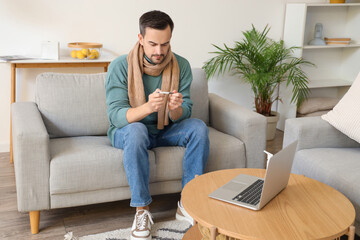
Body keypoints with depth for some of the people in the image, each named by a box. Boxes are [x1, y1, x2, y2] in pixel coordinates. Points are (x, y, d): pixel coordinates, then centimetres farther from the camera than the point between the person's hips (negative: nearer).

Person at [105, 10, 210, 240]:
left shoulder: (181, 65, -10)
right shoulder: (120, 66, -19)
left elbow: (183, 115, -10)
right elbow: (116, 115, -25)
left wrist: (176, 109, -36)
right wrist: (148, 107, -45)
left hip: (164, 130, 3)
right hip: (127, 131, -3)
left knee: (199, 127, -22)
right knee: (136, 130, -37)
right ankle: (142, 210, -26)